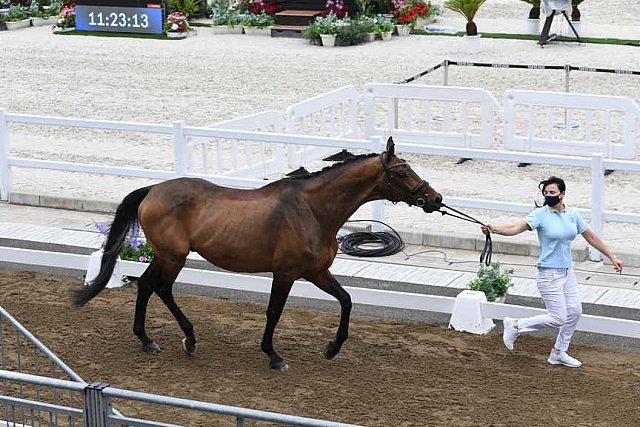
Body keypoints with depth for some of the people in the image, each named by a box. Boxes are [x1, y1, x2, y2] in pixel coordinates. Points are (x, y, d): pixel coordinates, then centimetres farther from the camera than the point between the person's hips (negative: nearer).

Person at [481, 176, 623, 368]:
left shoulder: (573, 214, 4)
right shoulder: (540, 214, -13)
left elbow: (591, 237, 15)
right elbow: (517, 227, -28)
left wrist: (612, 257, 19)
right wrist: (494, 229, -46)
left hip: (567, 271, 6)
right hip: (549, 274, -6)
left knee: (574, 310, 7)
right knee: (558, 318, -8)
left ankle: (559, 352, 24)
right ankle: (515, 326, 9)